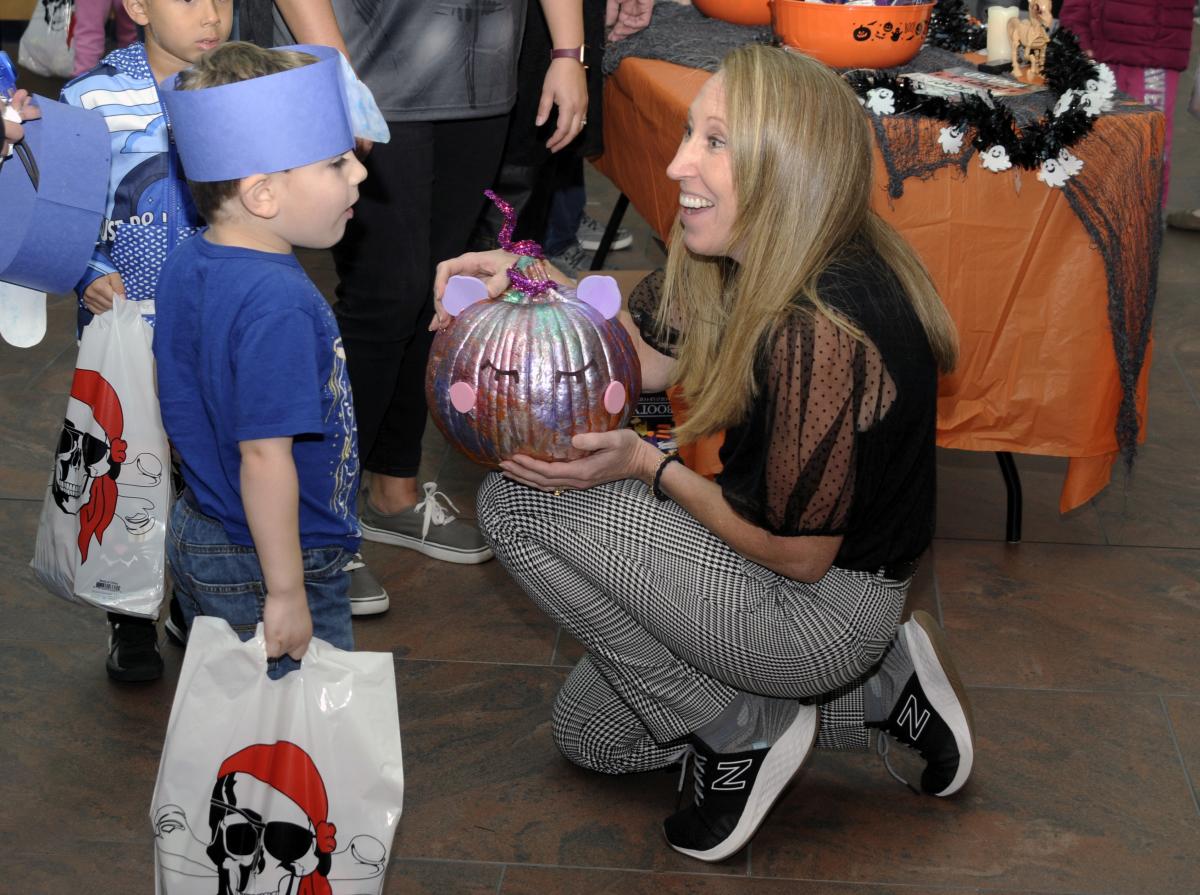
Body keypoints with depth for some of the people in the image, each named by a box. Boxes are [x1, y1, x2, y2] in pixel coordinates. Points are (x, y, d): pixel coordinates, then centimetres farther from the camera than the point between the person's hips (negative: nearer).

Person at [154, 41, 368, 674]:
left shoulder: (184, 267, 1)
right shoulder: (277, 304, -28)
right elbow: (264, 454, -29)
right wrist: (288, 594, -23)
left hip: (195, 534, 9)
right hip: (261, 573, -9)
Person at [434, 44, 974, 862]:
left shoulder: (818, 329, -33)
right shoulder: (760, 268, -4)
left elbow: (799, 556, -25)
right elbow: (646, 357, 8)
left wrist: (649, 467, -18)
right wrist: (530, 282, -6)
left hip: (824, 609, -9)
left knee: (516, 506, -11)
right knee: (590, 731, 24)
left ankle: (740, 732, -1)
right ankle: (884, 688, 17)